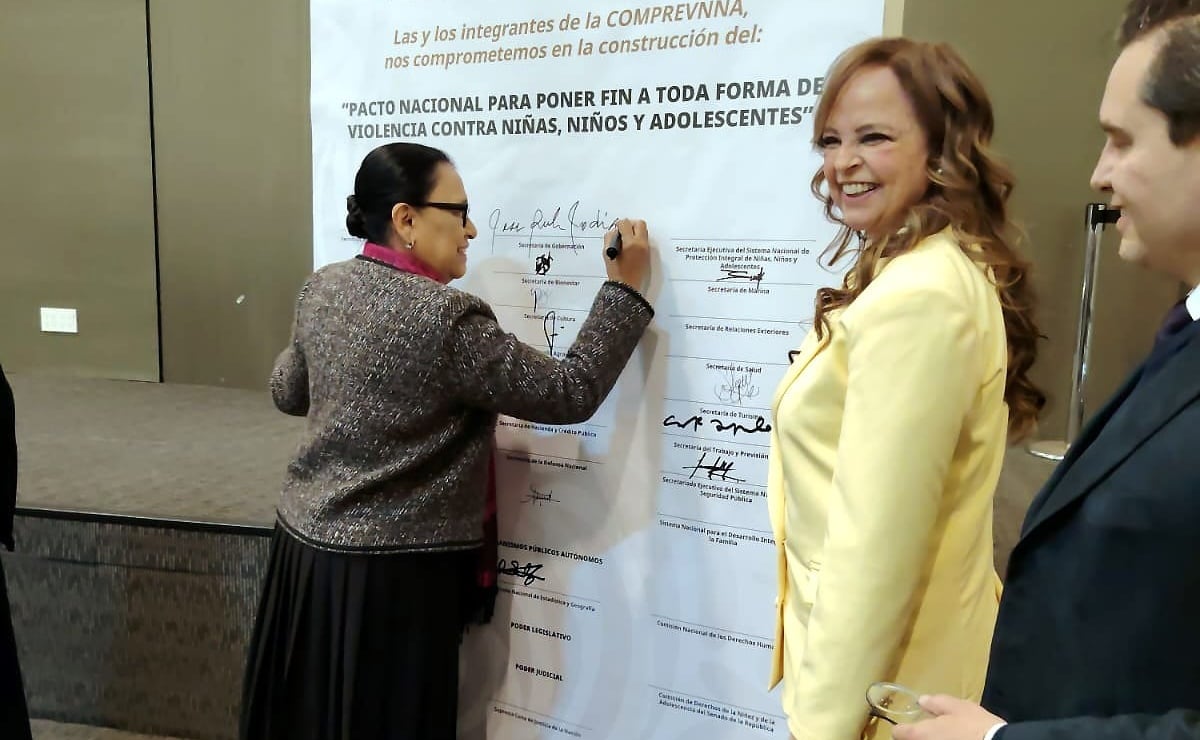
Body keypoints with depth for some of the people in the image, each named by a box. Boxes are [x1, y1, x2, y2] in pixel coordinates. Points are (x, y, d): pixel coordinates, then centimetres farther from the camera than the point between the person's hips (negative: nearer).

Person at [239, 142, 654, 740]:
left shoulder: (322, 289, 1)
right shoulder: (446, 320, -23)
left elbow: (287, 393, 16)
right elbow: (570, 395, -20)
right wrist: (625, 287, -12)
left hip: (306, 543, 8)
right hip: (390, 572, -7)